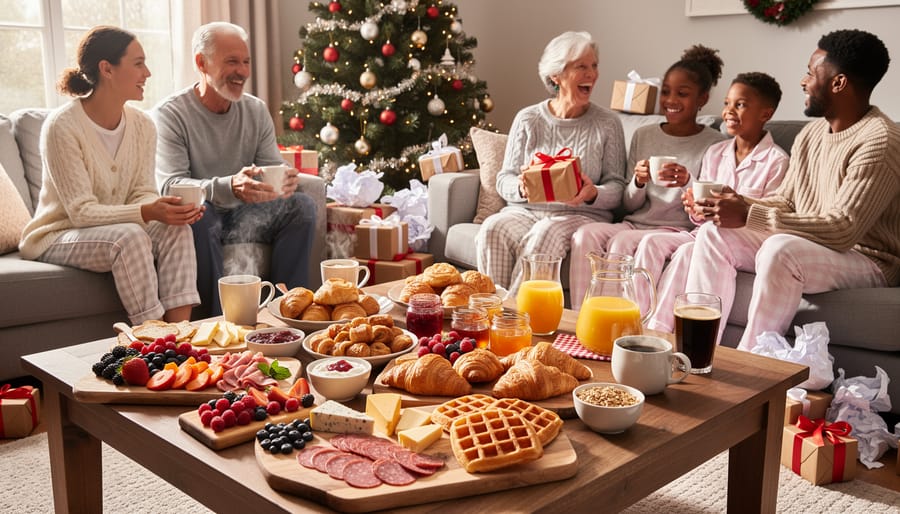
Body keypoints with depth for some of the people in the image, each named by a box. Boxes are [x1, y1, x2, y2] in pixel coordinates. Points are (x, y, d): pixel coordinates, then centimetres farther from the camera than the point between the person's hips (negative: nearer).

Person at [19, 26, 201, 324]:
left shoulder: (142, 126, 0)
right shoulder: (63, 126, -19)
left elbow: (142, 193, -3)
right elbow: (81, 211, -23)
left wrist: (162, 207, -27)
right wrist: (146, 212, -38)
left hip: (114, 230, 6)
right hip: (58, 237, -5)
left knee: (175, 228, -24)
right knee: (130, 236, -34)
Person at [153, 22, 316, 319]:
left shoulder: (256, 111, 8)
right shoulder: (169, 114, -10)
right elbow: (168, 185, -22)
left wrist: (286, 181, -25)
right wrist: (230, 187, -41)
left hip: (242, 215, 5)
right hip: (198, 220, -4)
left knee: (301, 205, -17)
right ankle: (214, 318, -28)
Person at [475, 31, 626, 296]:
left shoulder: (607, 124, 8)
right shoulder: (527, 119, 11)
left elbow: (616, 187, 4)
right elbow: (504, 179, 9)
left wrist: (593, 194, -19)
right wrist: (521, 188, -15)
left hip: (581, 215, -2)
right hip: (526, 210, 2)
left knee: (546, 233, -36)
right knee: (493, 228, -31)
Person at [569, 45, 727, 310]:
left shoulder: (714, 144, 1)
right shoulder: (643, 136, 14)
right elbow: (629, 206, 14)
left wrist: (687, 184, -21)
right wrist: (639, 182, -8)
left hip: (678, 230, -4)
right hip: (635, 223, 4)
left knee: (623, 241, -33)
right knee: (585, 234, -26)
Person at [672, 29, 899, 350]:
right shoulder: (811, 133, 8)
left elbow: (843, 229, -28)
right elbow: (784, 201, 12)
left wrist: (749, 216, -29)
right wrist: (739, 203, -9)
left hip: (868, 260, -8)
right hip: (803, 248, 8)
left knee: (781, 249, -36)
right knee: (715, 232, -7)